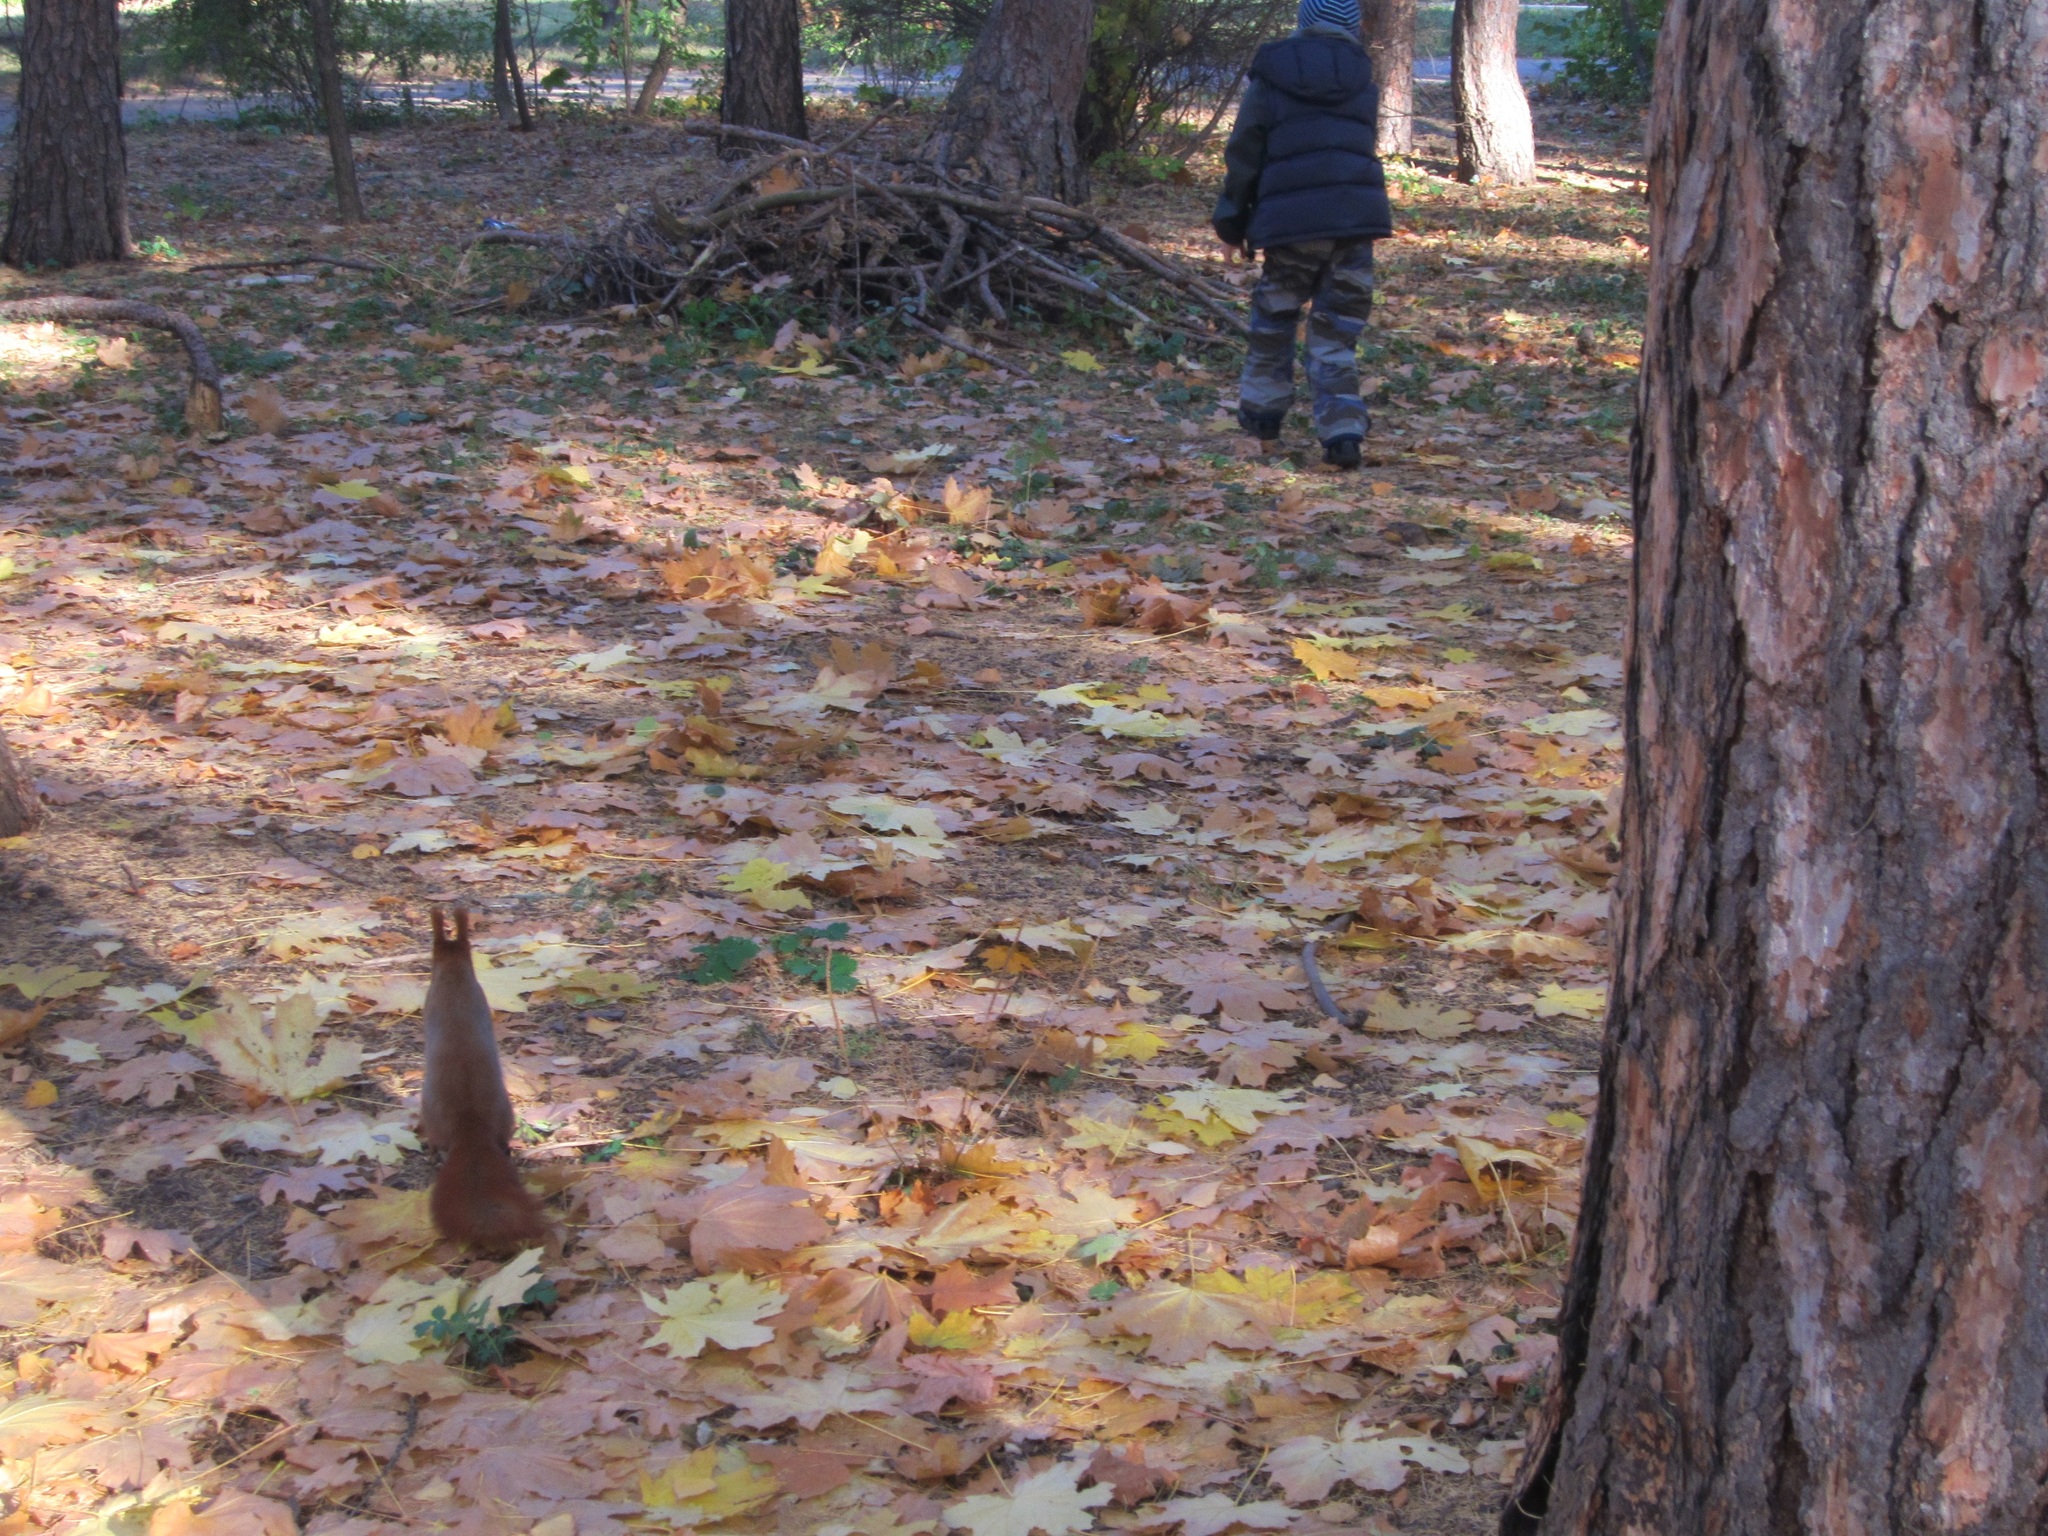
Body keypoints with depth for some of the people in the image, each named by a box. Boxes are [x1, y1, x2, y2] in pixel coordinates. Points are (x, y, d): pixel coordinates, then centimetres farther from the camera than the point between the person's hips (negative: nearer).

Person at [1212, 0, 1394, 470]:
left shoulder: (1270, 77, 4)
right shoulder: (1362, 79, 11)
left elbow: (1244, 154, 6)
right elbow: (1362, 144, 17)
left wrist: (1232, 219, 14)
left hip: (1291, 219, -1)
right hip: (1357, 215, 1)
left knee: (1273, 318, 17)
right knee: (1338, 328, 5)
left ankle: (1262, 416, 22)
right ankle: (1343, 431, -4)